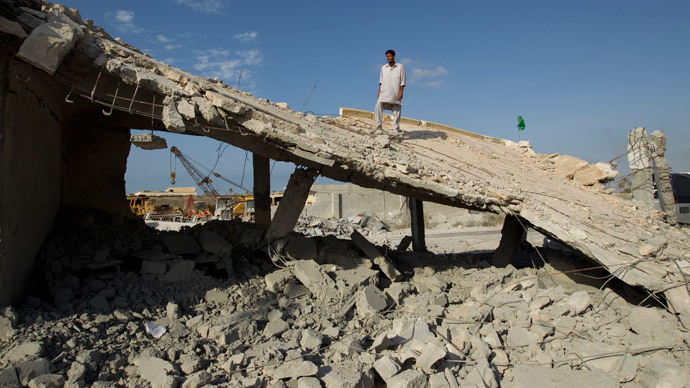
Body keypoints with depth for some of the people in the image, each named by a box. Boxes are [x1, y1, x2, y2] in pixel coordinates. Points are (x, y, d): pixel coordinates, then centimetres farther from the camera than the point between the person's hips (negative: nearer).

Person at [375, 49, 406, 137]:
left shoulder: (400, 67, 3)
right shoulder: (383, 67, 12)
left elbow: (402, 81, 0)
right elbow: (381, 81, 15)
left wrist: (401, 92, -9)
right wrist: (379, 92, 6)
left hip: (396, 94, -2)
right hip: (384, 93, 2)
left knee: (396, 113, 0)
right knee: (378, 105, -23)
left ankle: (396, 132, 6)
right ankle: (379, 126, -20)